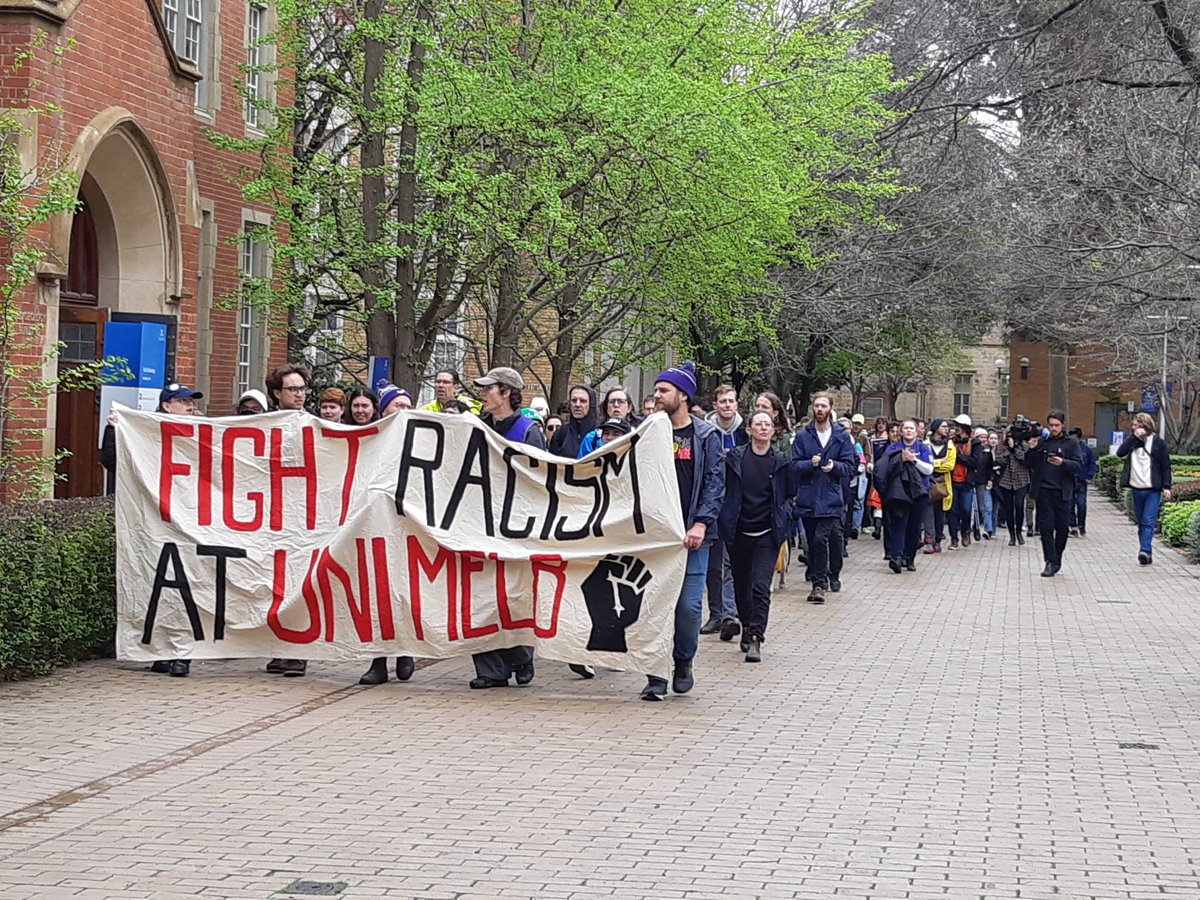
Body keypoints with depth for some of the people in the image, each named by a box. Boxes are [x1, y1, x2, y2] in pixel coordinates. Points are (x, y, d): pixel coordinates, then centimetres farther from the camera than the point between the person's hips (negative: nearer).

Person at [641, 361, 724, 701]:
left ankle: (684, 663, 19)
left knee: (689, 605, -4)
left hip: (691, 534, -2)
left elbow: (715, 483, -3)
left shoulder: (705, 436, 2)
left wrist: (701, 524, -14)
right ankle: (655, 675, 5)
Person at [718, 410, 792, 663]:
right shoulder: (734, 458, 0)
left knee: (761, 586, -13)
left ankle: (755, 639, -13)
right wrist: (725, 521, -2)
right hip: (739, 532, 1)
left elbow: (789, 495, 14)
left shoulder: (781, 462, 3)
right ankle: (747, 627, 35)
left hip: (768, 533, -1)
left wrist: (784, 517, 1)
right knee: (741, 585, 13)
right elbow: (722, 490, 5)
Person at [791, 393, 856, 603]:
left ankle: (819, 583, -10)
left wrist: (834, 466, -16)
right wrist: (810, 463, -17)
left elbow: (850, 466, 3)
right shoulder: (802, 436, 6)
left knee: (820, 539, -15)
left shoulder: (842, 436, 5)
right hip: (807, 497, 3)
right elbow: (795, 465, 2)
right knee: (813, 542, 9)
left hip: (830, 497, -3)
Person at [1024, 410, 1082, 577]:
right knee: (1046, 527, -4)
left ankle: (1057, 559, 20)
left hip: (1063, 492, -1)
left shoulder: (1071, 443, 4)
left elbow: (1079, 464, -4)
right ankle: (1050, 562, -1)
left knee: (1062, 528, 4)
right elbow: (1030, 464, 13)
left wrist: (1063, 462, -21)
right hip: (1044, 491, 1)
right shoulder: (1041, 442, 10)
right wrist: (1031, 450, -5)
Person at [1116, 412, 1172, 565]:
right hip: (1137, 489, 4)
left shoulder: (1158, 443, 0)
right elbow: (1120, 452, -9)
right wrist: (1134, 437, -13)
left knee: (1148, 521, -15)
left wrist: (1167, 487, -7)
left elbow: (1166, 466, 0)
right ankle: (1146, 554, 16)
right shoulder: (1132, 441, 9)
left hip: (1153, 490, -4)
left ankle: (1145, 551, -24)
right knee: (1140, 523, 9)